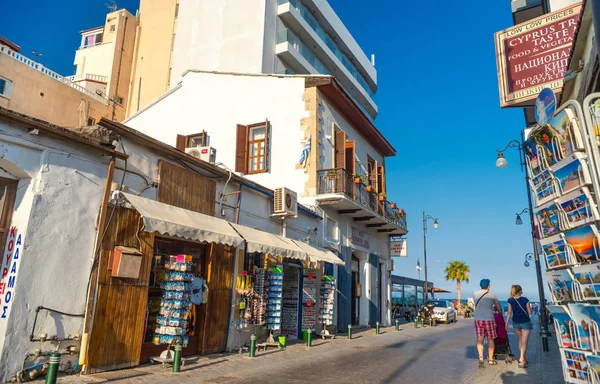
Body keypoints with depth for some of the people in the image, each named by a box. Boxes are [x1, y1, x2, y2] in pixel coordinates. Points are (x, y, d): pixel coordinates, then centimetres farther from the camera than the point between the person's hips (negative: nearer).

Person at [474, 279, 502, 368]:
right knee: (490, 339, 13)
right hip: (489, 319, -1)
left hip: (478, 319, 1)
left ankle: (481, 357, -17)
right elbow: (499, 307, 10)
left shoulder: (475, 294, 3)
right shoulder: (492, 296, -1)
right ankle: (490, 359, 22)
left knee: (480, 339, 1)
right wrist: (500, 314, 32)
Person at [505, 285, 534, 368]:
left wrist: (506, 324, -1)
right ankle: (522, 360, -16)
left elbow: (509, 313, -6)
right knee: (524, 342, -3)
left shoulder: (510, 301, -6)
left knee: (520, 340, 22)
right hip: (525, 322, -3)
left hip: (516, 323, 3)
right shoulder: (525, 300, -12)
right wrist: (532, 309, 17)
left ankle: (523, 358, 28)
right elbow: (530, 312, -6)